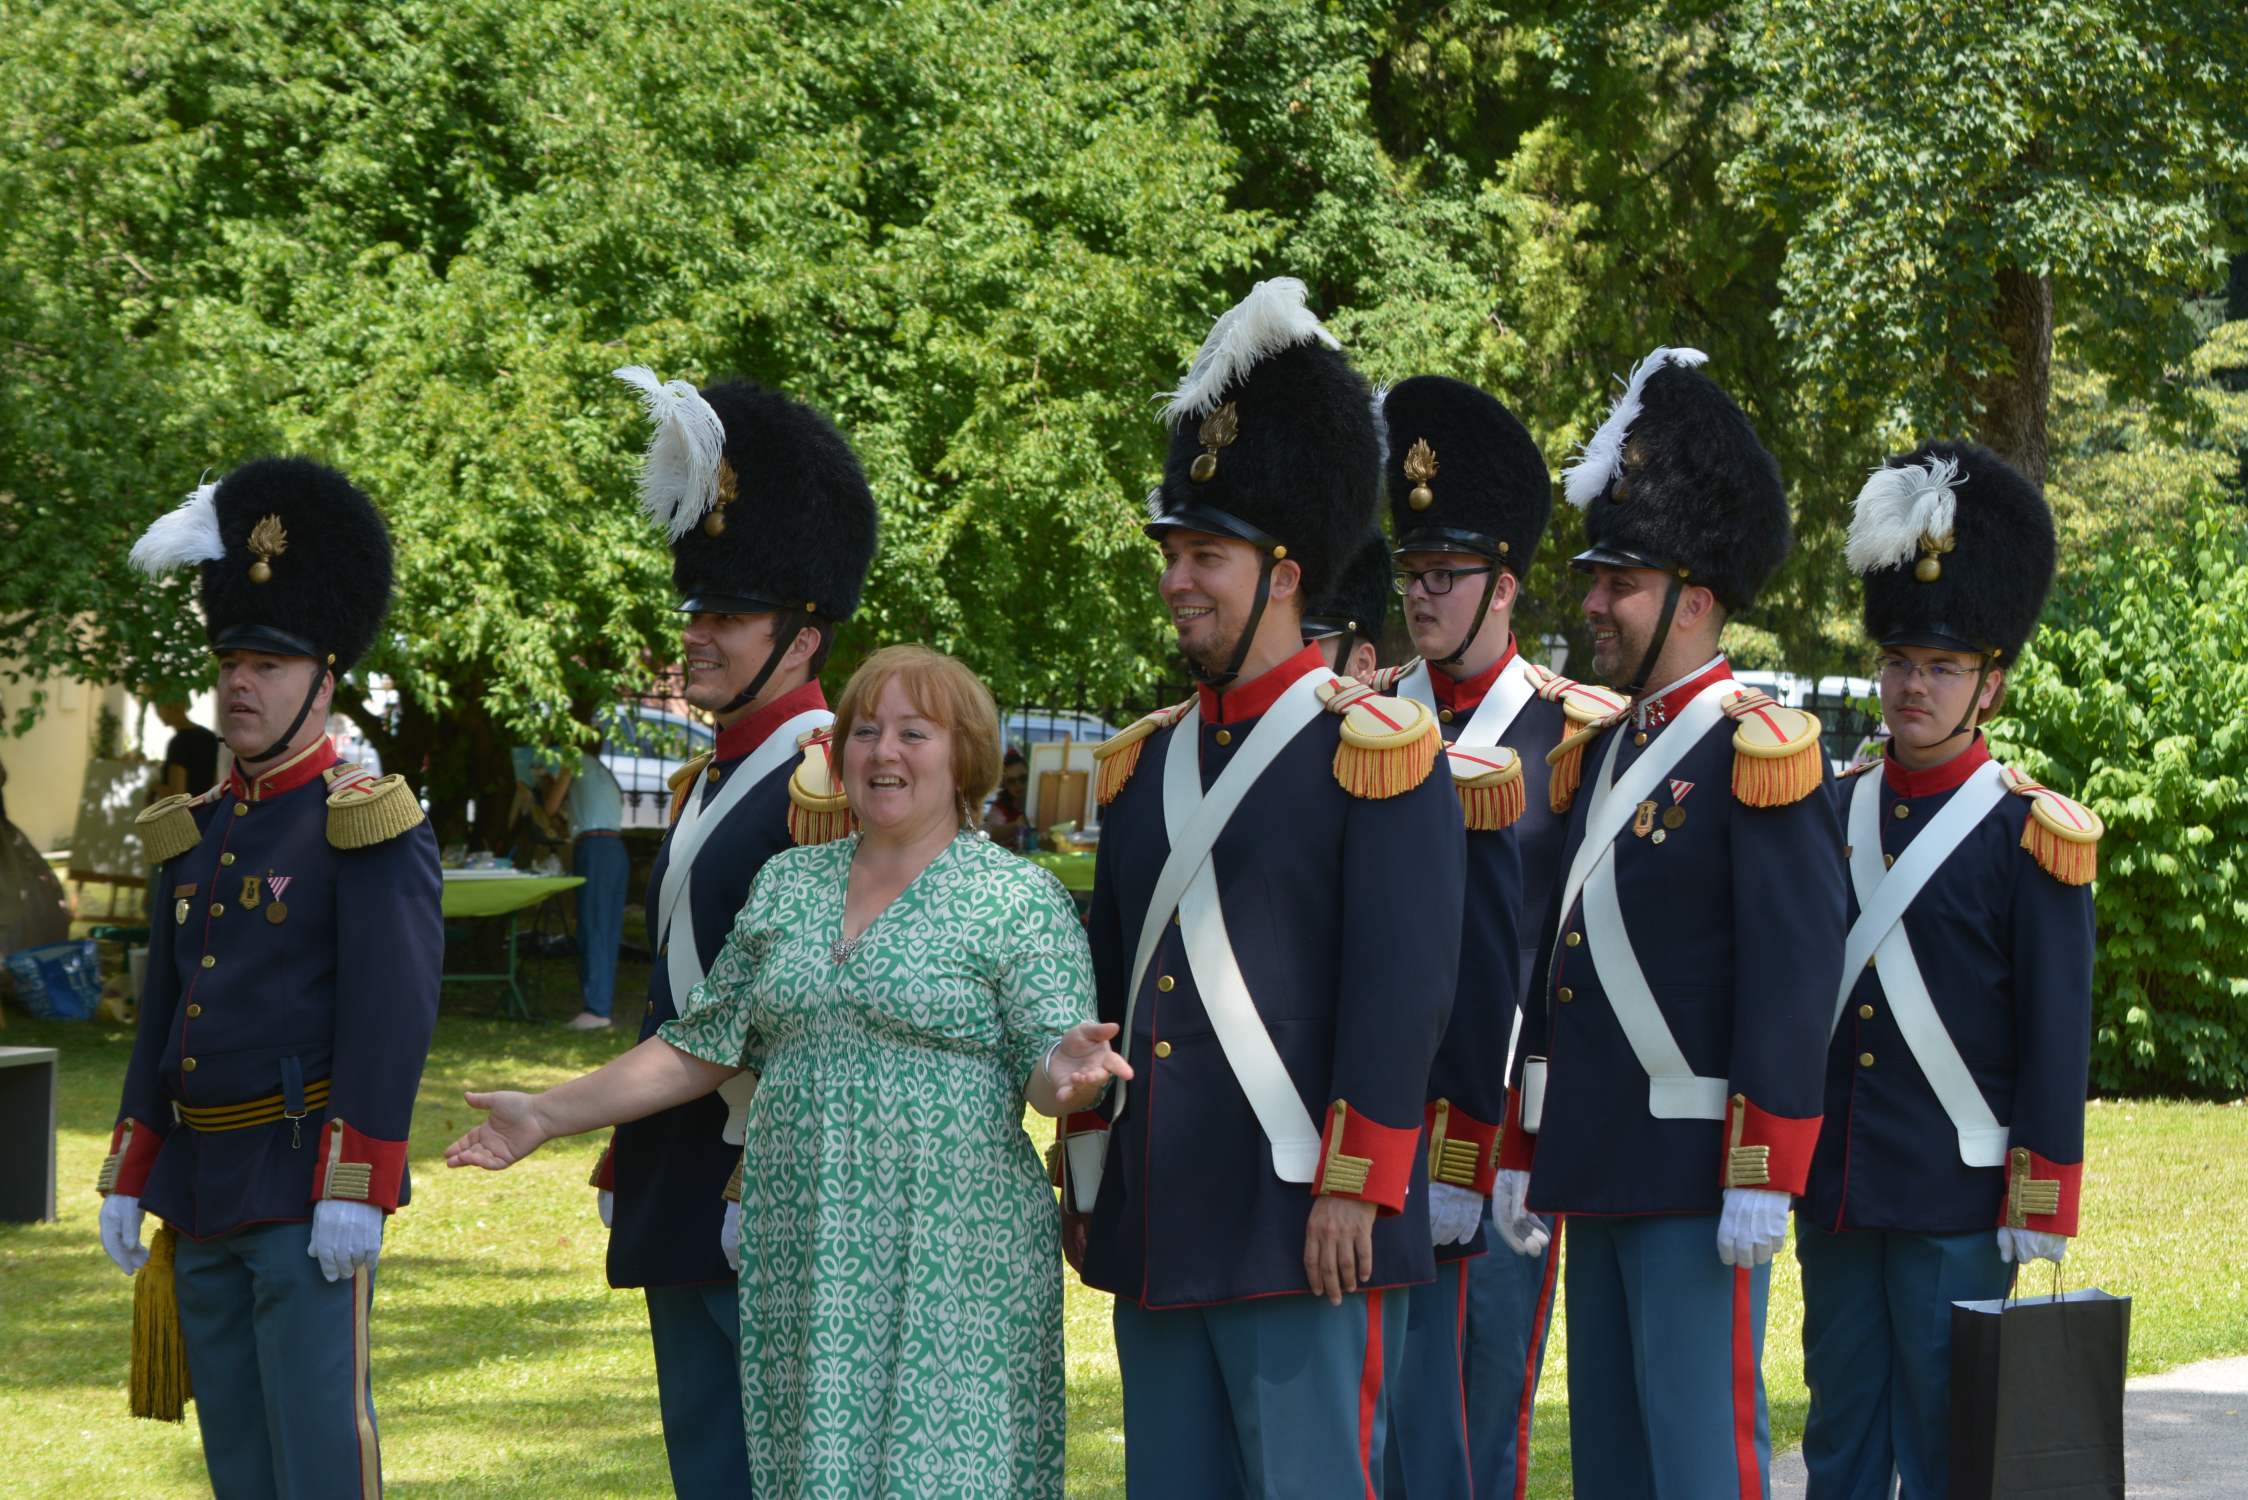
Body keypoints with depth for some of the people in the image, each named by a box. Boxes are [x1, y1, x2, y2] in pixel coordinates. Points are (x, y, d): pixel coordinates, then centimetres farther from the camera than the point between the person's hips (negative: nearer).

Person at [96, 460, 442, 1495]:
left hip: (307, 1178, -7)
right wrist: (128, 1178, 17)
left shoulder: (369, 828, -8)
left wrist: (355, 1193, -20)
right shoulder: (193, 834, 14)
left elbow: (391, 1018, -15)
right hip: (203, 1194, 7)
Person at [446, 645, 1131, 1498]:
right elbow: (701, 1047, 17)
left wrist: (1068, 1068, -29)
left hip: (952, 1266, -5)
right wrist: (548, 1117, 14)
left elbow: (1044, 1074, -6)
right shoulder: (786, 885, 13)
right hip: (799, 1260, 5)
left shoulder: (1018, 901, -1)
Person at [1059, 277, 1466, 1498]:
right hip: (1157, 1225, 7)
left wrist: (1355, 1192, -17)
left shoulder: (1373, 751, -6)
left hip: (1299, 1221, -7)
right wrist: (1084, 1185, 17)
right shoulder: (1143, 764, 15)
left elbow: (1403, 989, -12)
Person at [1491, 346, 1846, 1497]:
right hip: (1598, 1175, 9)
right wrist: (1521, 1151, 18)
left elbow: (1796, 973, -16)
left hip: (1696, 1177, -9)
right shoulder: (1601, 752, 16)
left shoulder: (1759, 751, -10)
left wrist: (1763, 1182, -20)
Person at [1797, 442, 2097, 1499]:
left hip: (1955, 1207, -5)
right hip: (1832, 1196, 5)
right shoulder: (1830, 811, 10)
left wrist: (2039, 1220, -8)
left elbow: (2057, 1043, -6)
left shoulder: (2030, 838, -5)